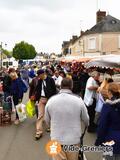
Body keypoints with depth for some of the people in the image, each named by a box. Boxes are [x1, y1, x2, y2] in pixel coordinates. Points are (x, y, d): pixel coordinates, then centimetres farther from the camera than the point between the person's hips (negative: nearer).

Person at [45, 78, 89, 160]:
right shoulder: (78, 100, -12)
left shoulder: (51, 100, -9)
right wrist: (87, 125, 27)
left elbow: (47, 121, 5)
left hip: (57, 139, 1)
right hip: (74, 139, 0)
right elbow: (86, 119, 2)